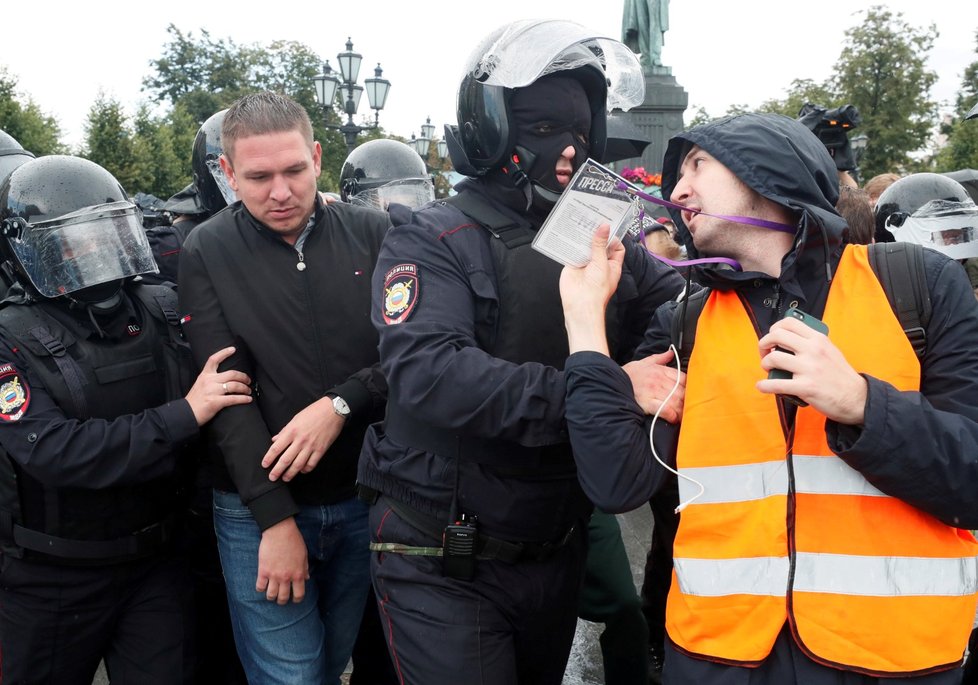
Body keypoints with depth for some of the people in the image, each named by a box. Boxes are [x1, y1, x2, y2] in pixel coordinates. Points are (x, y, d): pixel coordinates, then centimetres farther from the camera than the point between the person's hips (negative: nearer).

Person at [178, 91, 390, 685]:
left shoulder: (371, 234, -1)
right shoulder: (208, 253, -3)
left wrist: (341, 403, -19)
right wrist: (275, 518, -13)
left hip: (365, 501, 2)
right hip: (260, 508, -1)